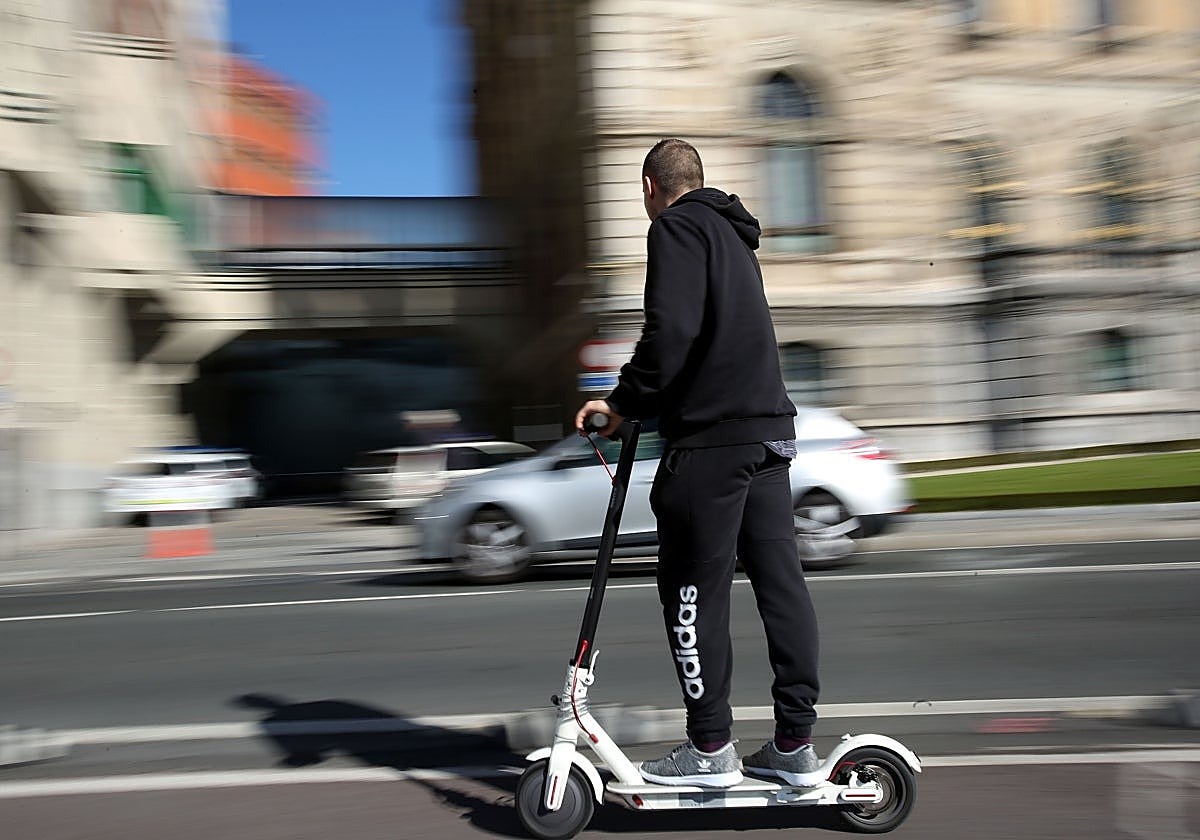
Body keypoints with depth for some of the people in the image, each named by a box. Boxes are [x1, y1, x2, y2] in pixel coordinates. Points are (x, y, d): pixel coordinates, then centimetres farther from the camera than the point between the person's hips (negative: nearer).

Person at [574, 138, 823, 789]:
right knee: (779, 578, 8)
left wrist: (626, 399, -9)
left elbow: (671, 328, -20)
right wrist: (641, 401, 26)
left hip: (713, 434, -9)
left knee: (694, 589, -1)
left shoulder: (676, 227, -4)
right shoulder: (733, 235, 25)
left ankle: (710, 748, 7)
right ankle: (795, 744, 16)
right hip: (769, 429, 9)